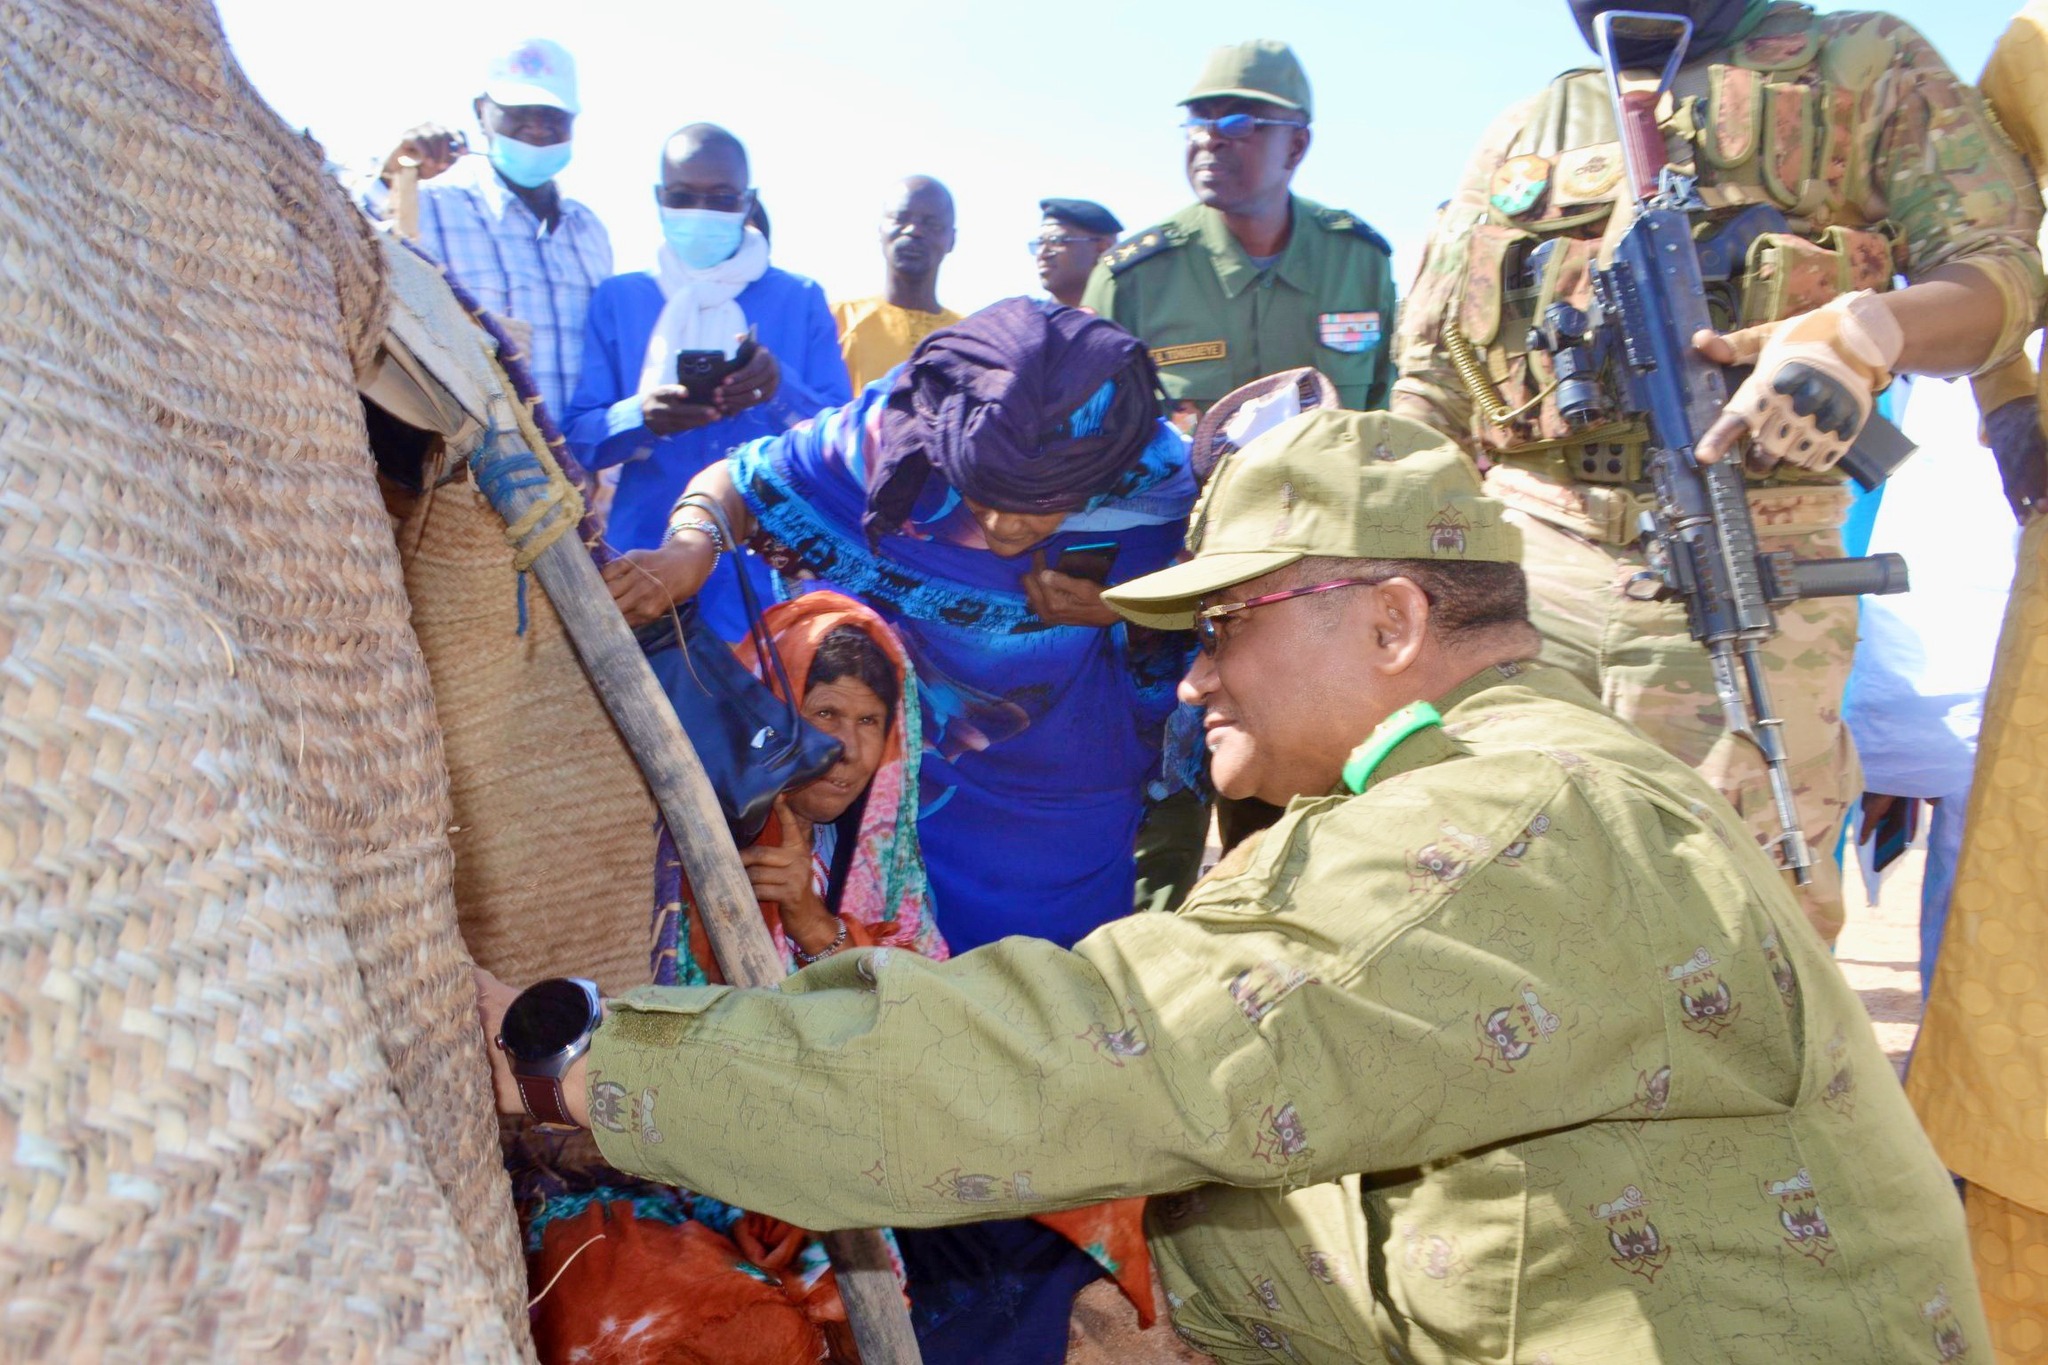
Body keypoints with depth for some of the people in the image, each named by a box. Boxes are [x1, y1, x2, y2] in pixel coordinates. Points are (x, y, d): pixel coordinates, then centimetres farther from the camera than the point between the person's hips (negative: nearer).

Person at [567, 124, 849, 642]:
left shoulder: (801, 300, 10)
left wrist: (783, 392, -19)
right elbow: (576, 439, 3)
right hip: (646, 556, 0)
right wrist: (641, 418, -19)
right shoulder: (617, 299, 10)